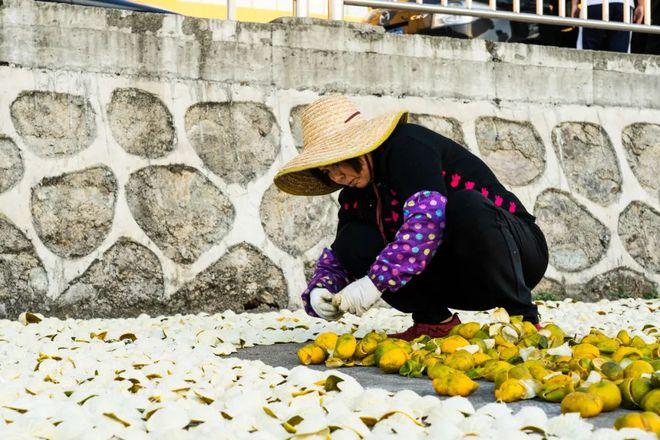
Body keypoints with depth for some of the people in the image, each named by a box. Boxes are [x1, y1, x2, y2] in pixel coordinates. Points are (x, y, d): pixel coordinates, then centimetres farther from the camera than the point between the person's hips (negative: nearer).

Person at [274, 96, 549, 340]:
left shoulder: (409, 145, -19)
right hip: (457, 279, 6)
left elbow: (429, 213, -35)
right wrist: (318, 292, -17)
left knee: (465, 204, -39)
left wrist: (376, 281, -38)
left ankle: (523, 317, -25)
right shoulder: (355, 196, 5)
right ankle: (435, 321, -4)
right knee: (353, 242, -10)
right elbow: (336, 258, 7)